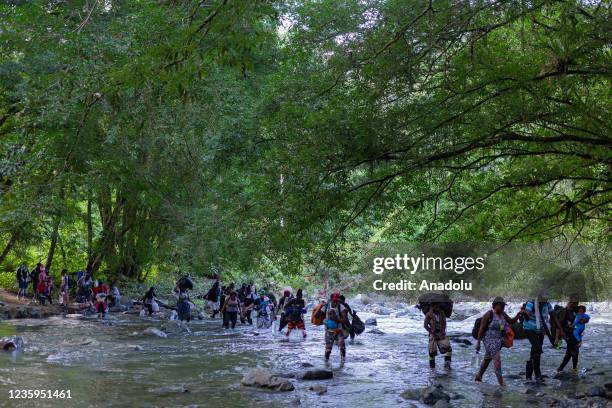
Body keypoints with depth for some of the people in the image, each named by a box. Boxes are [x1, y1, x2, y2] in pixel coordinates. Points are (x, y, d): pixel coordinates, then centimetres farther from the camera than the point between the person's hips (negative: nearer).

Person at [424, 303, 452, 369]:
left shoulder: (442, 313, 3)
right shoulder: (429, 314, -8)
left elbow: (444, 323, 11)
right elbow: (425, 325, -6)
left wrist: (443, 331, -4)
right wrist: (432, 333, -10)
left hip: (441, 334, 3)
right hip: (433, 335, -3)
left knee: (448, 348, -13)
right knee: (432, 352, 1)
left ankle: (447, 364, -9)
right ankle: (432, 366, 15)